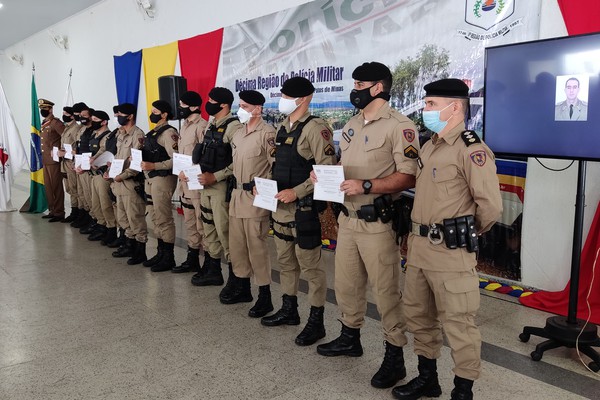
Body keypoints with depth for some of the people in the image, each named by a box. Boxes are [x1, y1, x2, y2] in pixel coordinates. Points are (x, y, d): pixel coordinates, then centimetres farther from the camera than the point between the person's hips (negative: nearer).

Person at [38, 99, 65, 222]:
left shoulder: (55, 123, -11)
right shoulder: (44, 124, 16)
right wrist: (43, 157, 16)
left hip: (54, 160, -9)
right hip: (45, 160, 9)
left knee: (56, 187, -3)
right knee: (48, 187, 13)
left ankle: (59, 213, 4)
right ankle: (52, 211, 22)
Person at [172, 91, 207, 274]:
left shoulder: (201, 126, -12)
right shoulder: (185, 126, 17)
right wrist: (181, 172, 9)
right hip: (184, 181, 10)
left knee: (201, 223, -6)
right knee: (189, 223, 15)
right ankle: (192, 259, 26)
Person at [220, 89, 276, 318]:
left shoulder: (267, 133, -12)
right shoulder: (238, 133, 15)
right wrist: (236, 186, 17)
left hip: (256, 197, -9)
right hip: (237, 195, 9)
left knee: (256, 246, -5)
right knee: (237, 244, 14)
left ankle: (265, 297, 5)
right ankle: (242, 287, 29)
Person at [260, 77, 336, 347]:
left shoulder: (315, 128, -13)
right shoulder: (283, 129, 15)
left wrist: (297, 192, -22)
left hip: (304, 209, -9)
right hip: (280, 206, 9)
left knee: (310, 265, 0)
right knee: (285, 261, 18)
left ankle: (316, 322, 11)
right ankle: (289, 309, 34)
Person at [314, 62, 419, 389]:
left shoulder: (399, 126, -11)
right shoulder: (352, 125, 15)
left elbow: (408, 177, -18)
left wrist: (366, 186, -25)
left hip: (377, 223, -8)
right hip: (348, 218, 8)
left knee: (386, 291, 1)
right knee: (346, 283, 18)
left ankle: (395, 357, 16)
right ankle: (350, 337, 37)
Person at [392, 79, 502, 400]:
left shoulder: (471, 150, -15)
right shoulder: (429, 147, 13)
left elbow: (490, 206, -17)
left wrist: (466, 235, -2)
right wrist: (416, 237, 14)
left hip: (450, 253, -9)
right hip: (418, 248, 9)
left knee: (458, 325, 4)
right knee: (418, 317, 19)